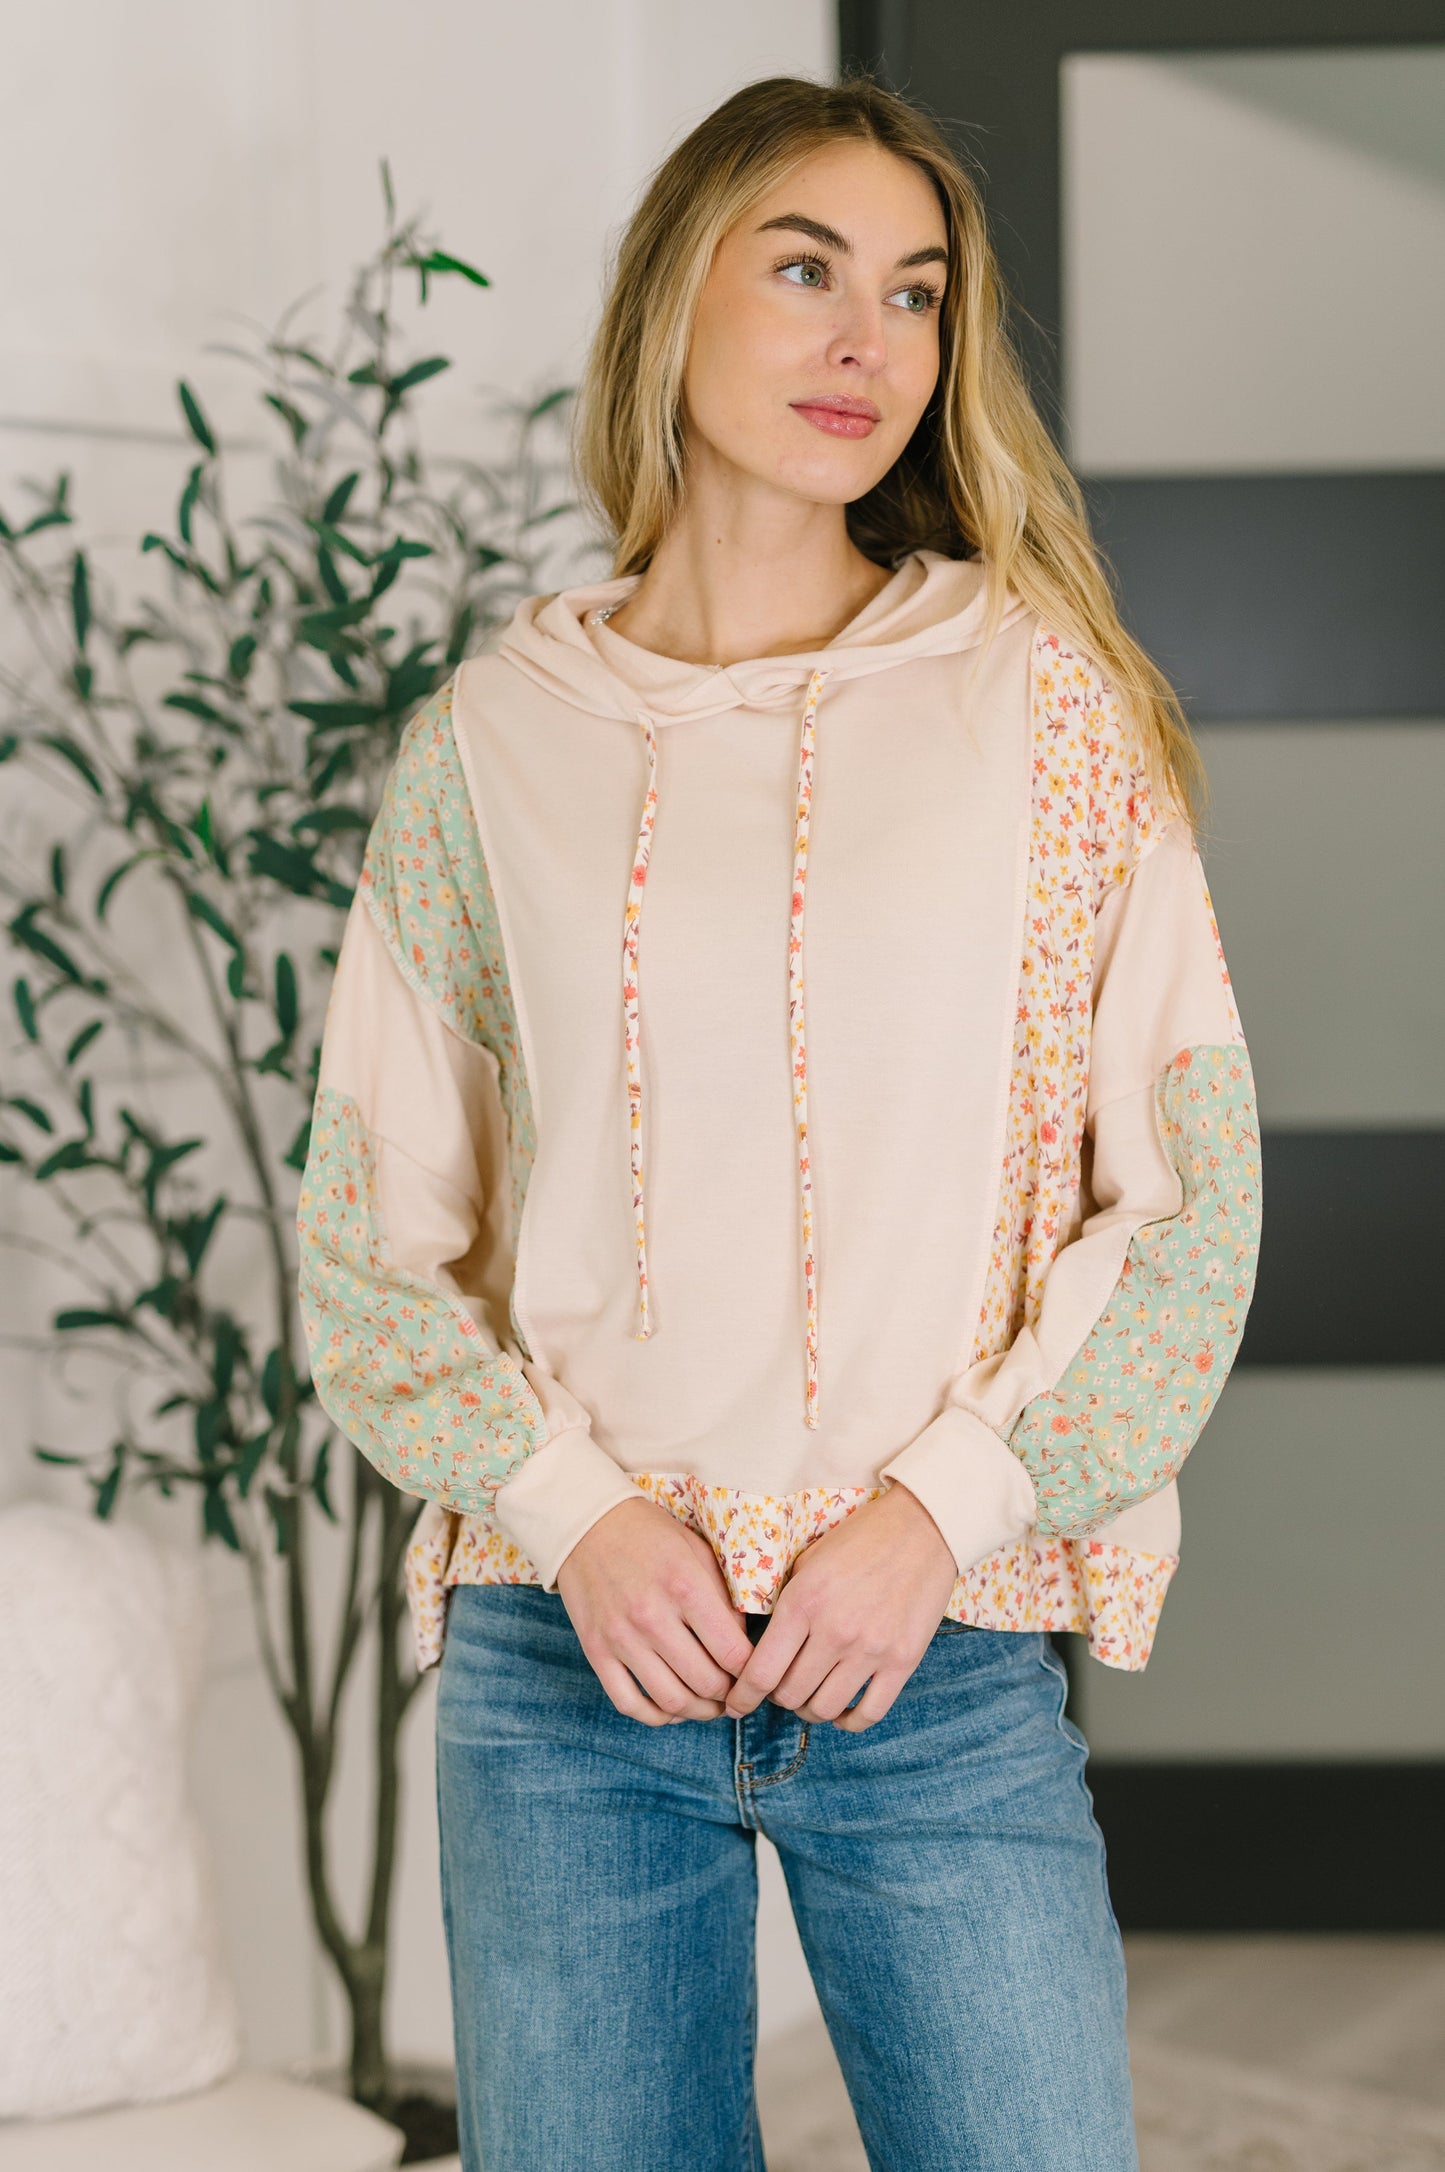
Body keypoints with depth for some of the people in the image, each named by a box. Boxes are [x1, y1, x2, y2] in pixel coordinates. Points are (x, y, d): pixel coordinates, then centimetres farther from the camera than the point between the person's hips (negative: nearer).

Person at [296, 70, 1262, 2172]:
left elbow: (1194, 1208, 1)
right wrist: (576, 1514, -7)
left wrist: (942, 1512, -9)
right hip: (567, 1674, 1)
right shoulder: (496, 736, 5)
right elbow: (365, 1235, 7)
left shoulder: (1041, 698, 3)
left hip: (945, 1665, 0)